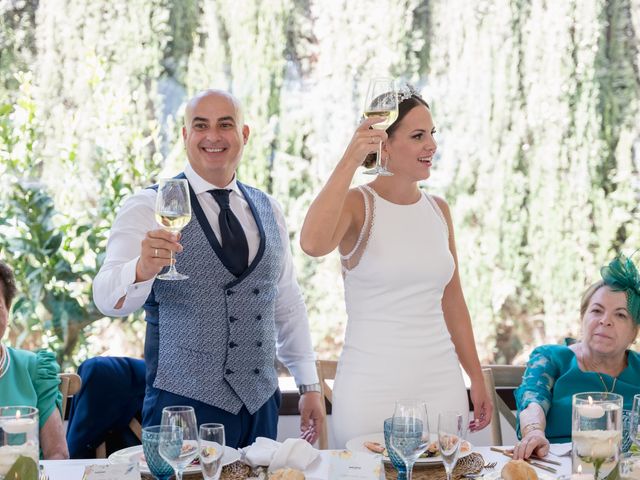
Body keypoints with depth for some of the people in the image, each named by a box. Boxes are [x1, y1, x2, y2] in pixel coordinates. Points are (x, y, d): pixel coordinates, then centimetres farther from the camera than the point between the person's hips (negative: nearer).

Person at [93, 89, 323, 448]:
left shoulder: (268, 210, 11)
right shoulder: (150, 208, -5)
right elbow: (109, 299, -18)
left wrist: (310, 385, 14)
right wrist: (142, 269, -39)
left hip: (261, 404, 5)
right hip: (184, 404, -4)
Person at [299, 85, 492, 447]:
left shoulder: (439, 210, 10)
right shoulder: (357, 205, -6)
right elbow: (313, 243, -29)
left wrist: (477, 379, 15)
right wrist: (351, 160, -25)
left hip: (441, 384, 5)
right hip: (372, 387, -5)